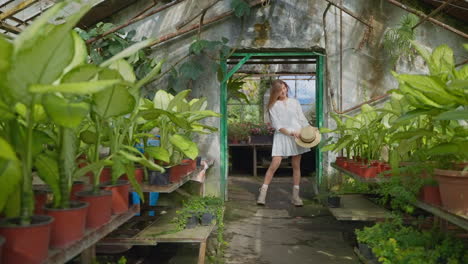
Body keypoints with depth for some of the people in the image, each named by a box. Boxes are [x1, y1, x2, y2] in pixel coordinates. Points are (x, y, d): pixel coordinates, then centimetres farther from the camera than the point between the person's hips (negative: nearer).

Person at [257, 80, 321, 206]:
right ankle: (262, 194, -7)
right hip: (281, 136, -3)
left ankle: (295, 196, 12)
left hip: (298, 136, 3)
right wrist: (291, 133, -16)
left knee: (296, 166, 5)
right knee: (274, 165, -13)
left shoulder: (294, 102, 12)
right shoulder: (273, 106, 3)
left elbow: (302, 119, 10)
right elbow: (277, 125, -5)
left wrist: (310, 129, -7)